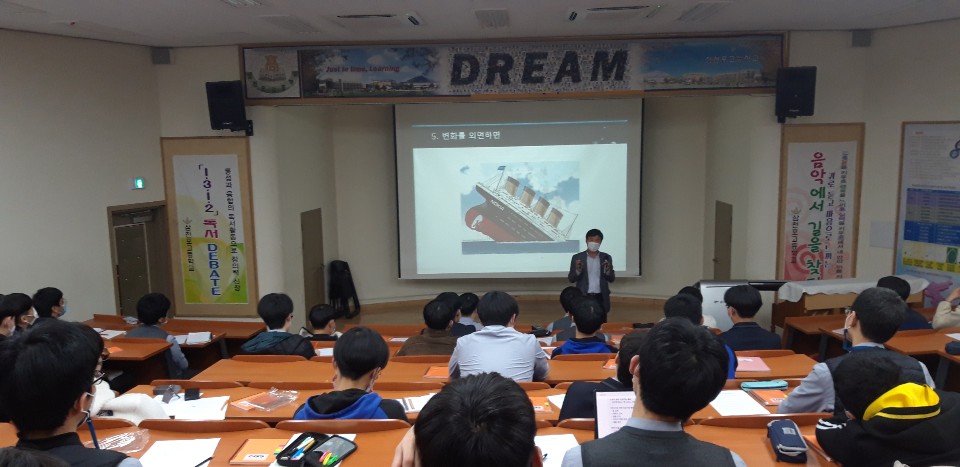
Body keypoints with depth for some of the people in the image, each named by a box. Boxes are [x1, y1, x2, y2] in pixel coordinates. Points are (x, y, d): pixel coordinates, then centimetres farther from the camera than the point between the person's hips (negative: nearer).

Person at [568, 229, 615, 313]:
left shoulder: (606, 257, 7)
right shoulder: (577, 257, 2)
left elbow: (611, 279, 7)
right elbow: (571, 279, 2)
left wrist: (608, 270, -14)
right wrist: (577, 271, -18)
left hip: (601, 297, 2)